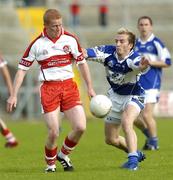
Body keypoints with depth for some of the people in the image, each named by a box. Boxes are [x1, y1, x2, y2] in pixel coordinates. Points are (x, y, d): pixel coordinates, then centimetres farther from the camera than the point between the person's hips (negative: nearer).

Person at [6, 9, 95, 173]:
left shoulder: (70, 39, 1)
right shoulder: (37, 44, -4)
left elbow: (81, 62, 14)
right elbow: (22, 69, 1)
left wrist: (90, 87, 14)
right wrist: (14, 95, -3)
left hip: (69, 86, 2)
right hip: (48, 89, -2)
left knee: (80, 127, -10)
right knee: (53, 132, -10)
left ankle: (64, 154, 18)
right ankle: (50, 163, 16)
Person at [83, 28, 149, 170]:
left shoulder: (134, 59, -29)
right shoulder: (108, 52, -17)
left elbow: (139, 65, -53)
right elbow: (87, 53, -29)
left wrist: (143, 66, -77)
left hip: (134, 96, -6)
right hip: (115, 96, 6)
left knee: (126, 122, -35)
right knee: (110, 139, 13)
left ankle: (133, 160, -31)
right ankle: (136, 154, 37)